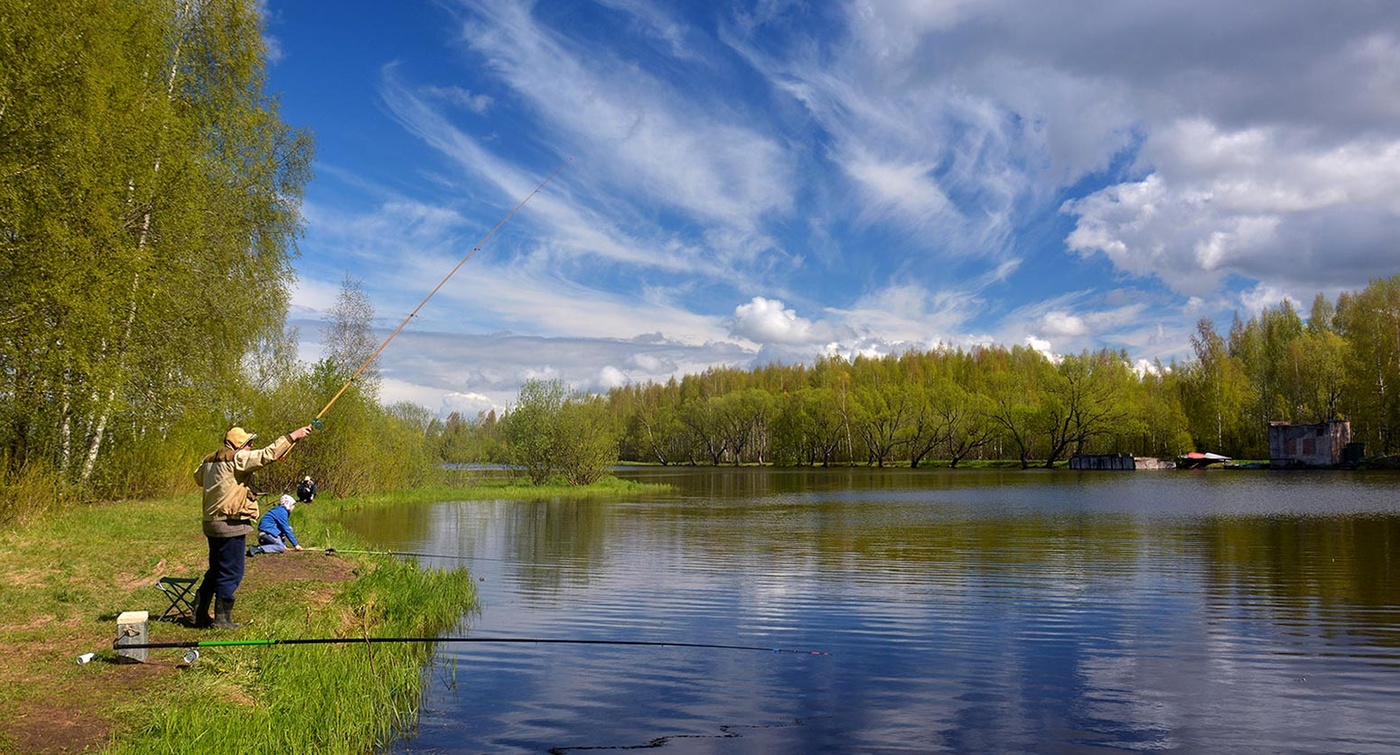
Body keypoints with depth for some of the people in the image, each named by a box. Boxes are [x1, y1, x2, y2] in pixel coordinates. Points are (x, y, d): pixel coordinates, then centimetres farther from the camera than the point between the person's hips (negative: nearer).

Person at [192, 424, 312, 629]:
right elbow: (267, 455, -22)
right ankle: (221, 618, 2)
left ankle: (200, 614, 24)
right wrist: (292, 436, -18)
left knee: (216, 570, 19)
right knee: (231, 572, -1)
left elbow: (198, 477, 30)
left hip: (212, 523, 9)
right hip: (231, 525, -9)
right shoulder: (238, 459, -13)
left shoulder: (210, 460, 12)